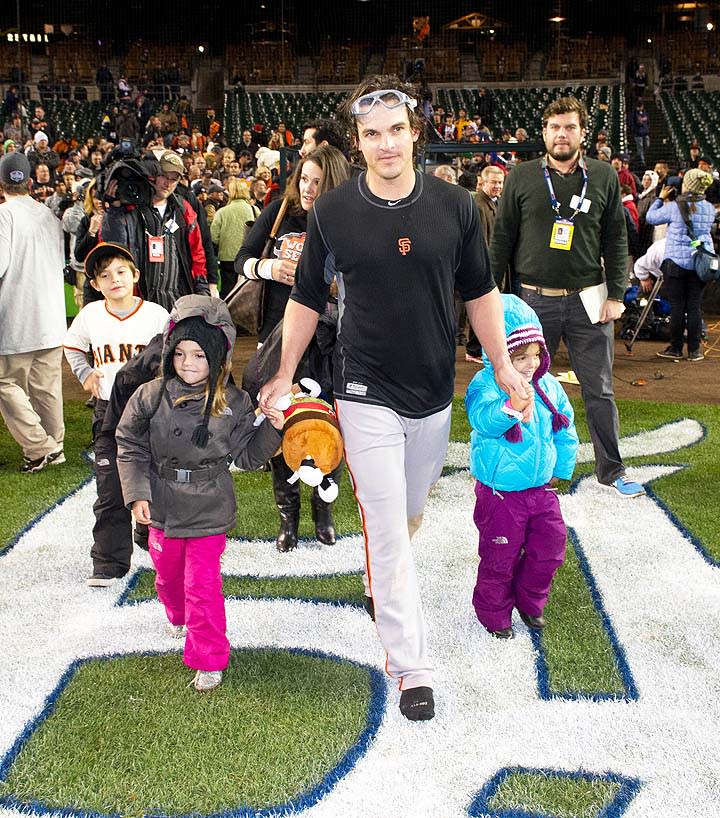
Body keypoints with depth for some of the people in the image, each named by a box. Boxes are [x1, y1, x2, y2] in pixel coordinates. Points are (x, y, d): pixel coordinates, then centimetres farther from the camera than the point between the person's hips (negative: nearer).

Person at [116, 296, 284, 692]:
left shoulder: (233, 403, -10)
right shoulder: (150, 396, -9)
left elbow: (246, 455, -1)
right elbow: (131, 447, -2)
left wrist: (271, 429, -16)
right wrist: (137, 494, -9)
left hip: (209, 511, -3)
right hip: (163, 508, 3)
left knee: (203, 584, -2)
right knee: (168, 575, 24)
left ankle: (209, 659, 12)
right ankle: (180, 617, 55)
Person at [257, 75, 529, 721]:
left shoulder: (455, 206, -4)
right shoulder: (332, 212, -7)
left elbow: (480, 292, 7)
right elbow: (307, 299, 4)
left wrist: (503, 365, 6)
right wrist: (285, 375, 6)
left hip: (435, 393, 3)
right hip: (366, 394, -2)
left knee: (409, 515, 20)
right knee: (388, 531, -3)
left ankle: (379, 586, 50)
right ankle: (412, 666, 6)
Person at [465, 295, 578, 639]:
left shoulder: (548, 386, -1)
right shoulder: (486, 384, -21)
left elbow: (565, 429, 12)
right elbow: (481, 418, -42)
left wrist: (561, 469, 11)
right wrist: (510, 407, -60)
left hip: (542, 488, 6)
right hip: (500, 494, -6)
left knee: (549, 549, 13)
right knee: (500, 559, 7)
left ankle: (530, 601, 38)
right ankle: (494, 613, 30)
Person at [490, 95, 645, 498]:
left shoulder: (604, 177, 4)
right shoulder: (522, 177, 2)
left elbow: (616, 240, 6)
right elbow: (502, 239, 4)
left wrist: (616, 294, -1)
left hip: (588, 299, 0)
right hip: (536, 299, 0)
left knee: (600, 390, 6)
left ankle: (612, 469, 18)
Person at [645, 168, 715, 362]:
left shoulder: (674, 207, -9)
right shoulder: (709, 209, 5)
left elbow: (650, 217, 3)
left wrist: (661, 198, 16)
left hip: (677, 261, -3)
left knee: (677, 306, 2)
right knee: (695, 306, 6)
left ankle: (676, 349, 7)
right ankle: (694, 350, 9)